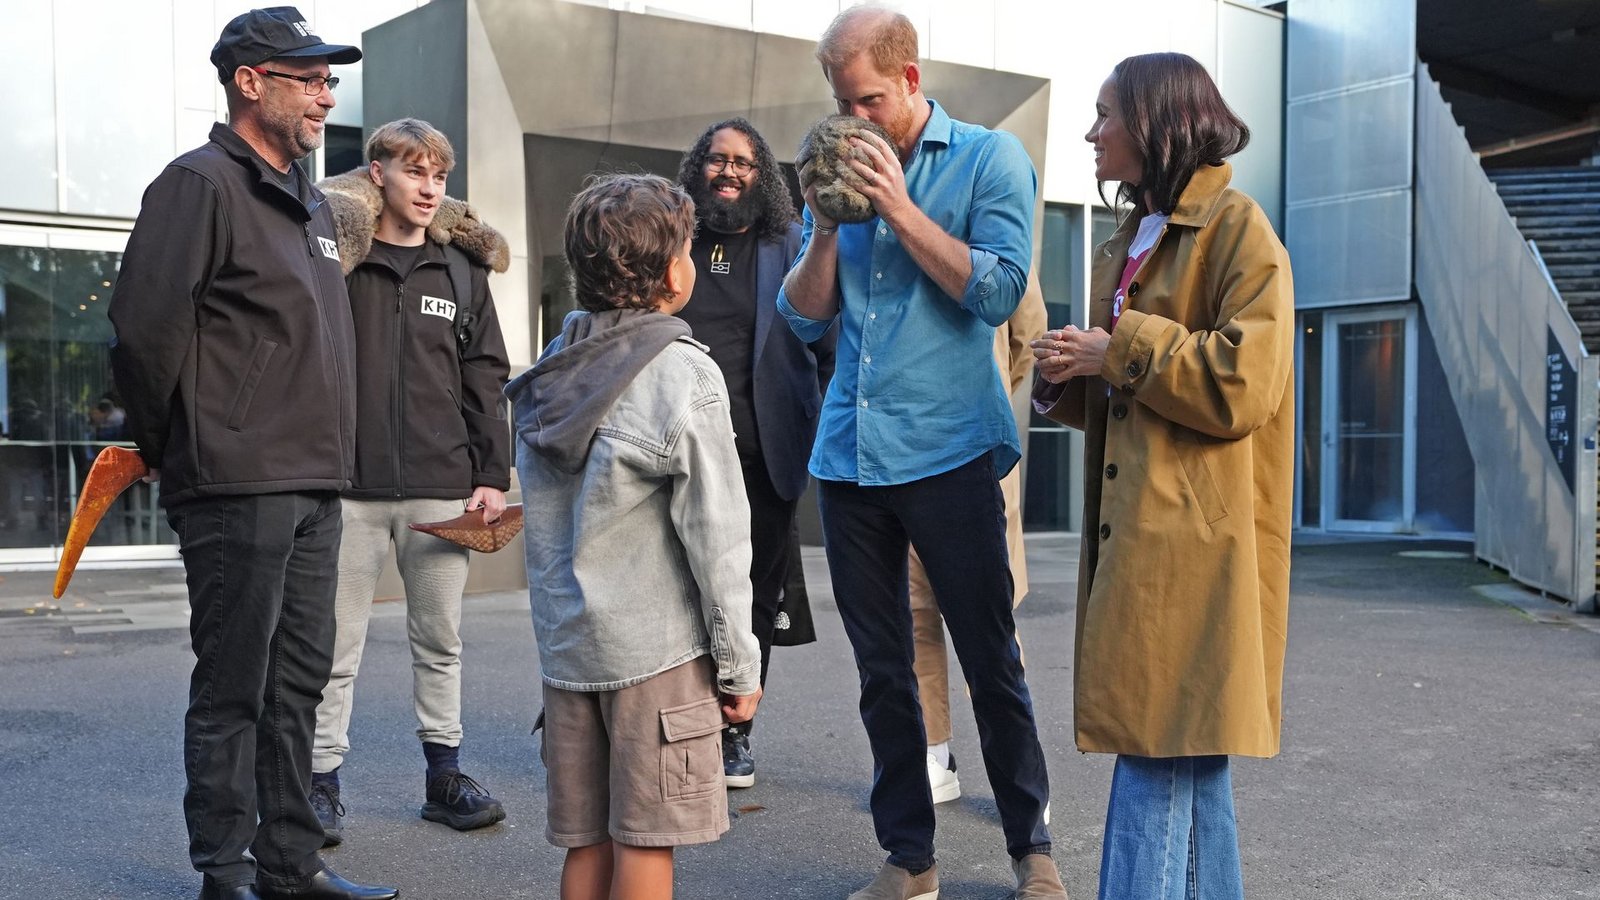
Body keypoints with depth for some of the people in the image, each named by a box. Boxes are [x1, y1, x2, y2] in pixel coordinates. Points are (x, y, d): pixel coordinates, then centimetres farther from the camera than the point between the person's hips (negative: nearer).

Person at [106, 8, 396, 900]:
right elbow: (146, 324, -17)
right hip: (238, 488, -8)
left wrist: (332, 457, 17)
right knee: (233, 686, 0)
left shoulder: (312, 205, 19)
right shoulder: (203, 184, -9)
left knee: (299, 679, 13)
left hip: (316, 485, 9)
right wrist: (167, 444, -6)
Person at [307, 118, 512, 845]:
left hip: (441, 487, 3)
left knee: (440, 639, 11)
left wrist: (493, 475, 3)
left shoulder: (462, 270, 9)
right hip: (349, 485, -2)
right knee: (337, 645, 4)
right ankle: (322, 783, 15)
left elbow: (485, 380, 9)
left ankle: (444, 774, 22)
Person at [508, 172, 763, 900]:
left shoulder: (548, 375, 8)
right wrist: (739, 666, -5)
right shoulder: (684, 376, -12)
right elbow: (716, 539, -13)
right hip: (656, 647, -6)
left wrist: (558, 622, 16)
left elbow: (543, 522, 9)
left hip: (566, 641, 6)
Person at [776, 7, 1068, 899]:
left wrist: (898, 207, -14)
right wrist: (826, 225, -6)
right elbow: (806, 316, 9)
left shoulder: (990, 157, -1)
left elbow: (998, 292, -12)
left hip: (949, 454, -4)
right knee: (883, 670, 10)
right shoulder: (844, 169, 11)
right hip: (849, 456, 5)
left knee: (992, 663, 3)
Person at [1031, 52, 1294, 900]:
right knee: (1188, 759, 13)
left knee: (1160, 750, -8)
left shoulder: (1235, 224, -6)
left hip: (1193, 537, -8)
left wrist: (1118, 351, -12)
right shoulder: (1129, 240, 19)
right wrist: (1068, 377, 5)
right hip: (1136, 530, 8)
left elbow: (1244, 382, -16)